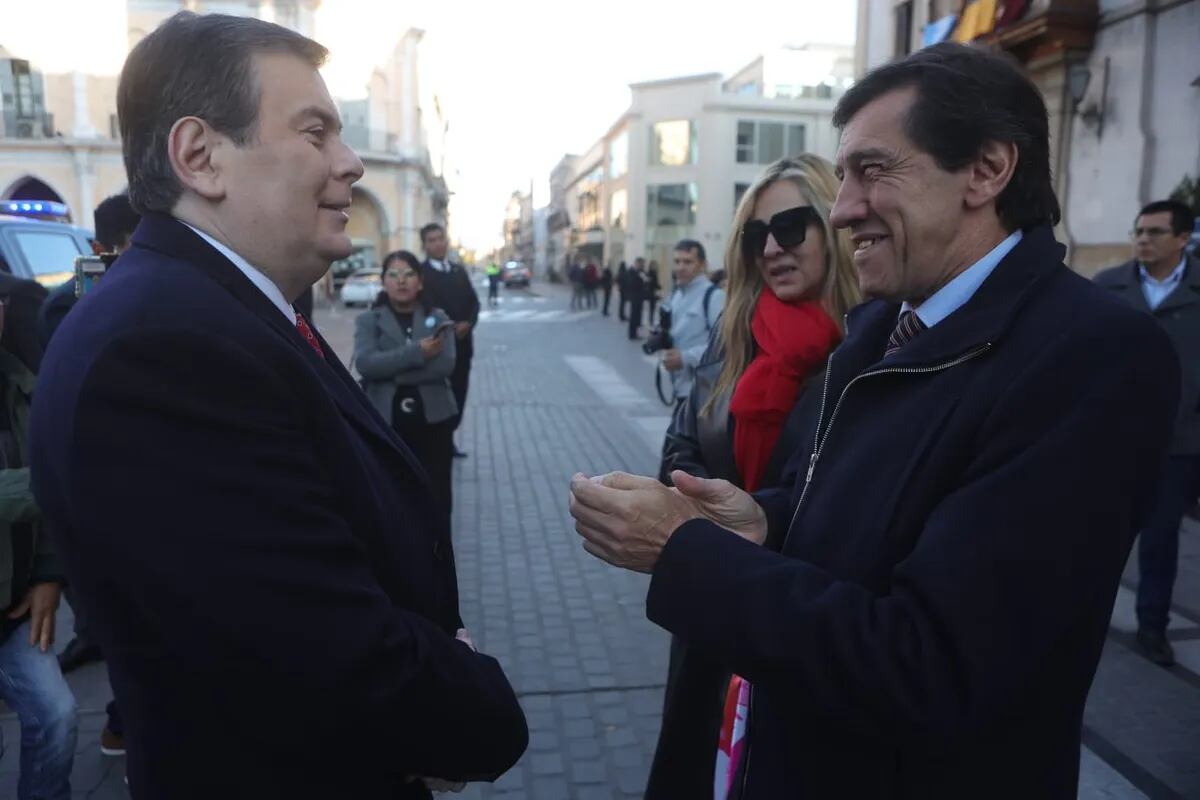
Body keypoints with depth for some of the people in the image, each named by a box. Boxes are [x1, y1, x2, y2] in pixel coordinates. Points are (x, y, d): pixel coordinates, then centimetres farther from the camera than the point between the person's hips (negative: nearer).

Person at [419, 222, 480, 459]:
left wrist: (468, 323, -8)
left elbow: (473, 301, 11)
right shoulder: (420, 272, -6)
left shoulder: (459, 270, 14)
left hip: (462, 343, 6)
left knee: (459, 392, 10)